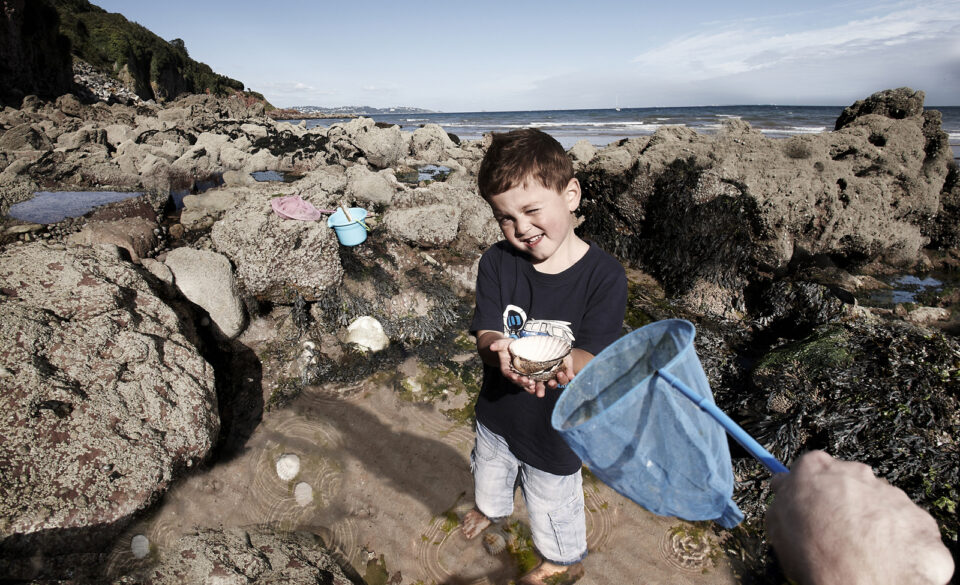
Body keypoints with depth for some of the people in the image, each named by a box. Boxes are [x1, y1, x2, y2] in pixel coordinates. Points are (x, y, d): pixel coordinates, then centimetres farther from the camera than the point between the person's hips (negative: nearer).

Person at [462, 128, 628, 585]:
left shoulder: (604, 275, -24)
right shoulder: (497, 262, -16)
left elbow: (591, 356, -24)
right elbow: (485, 333, -19)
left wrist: (564, 362, -47)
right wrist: (500, 351, -42)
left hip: (555, 427, -3)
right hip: (496, 412, 4)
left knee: (553, 509, 22)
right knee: (489, 477, 34)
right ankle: (492, 509, 71)